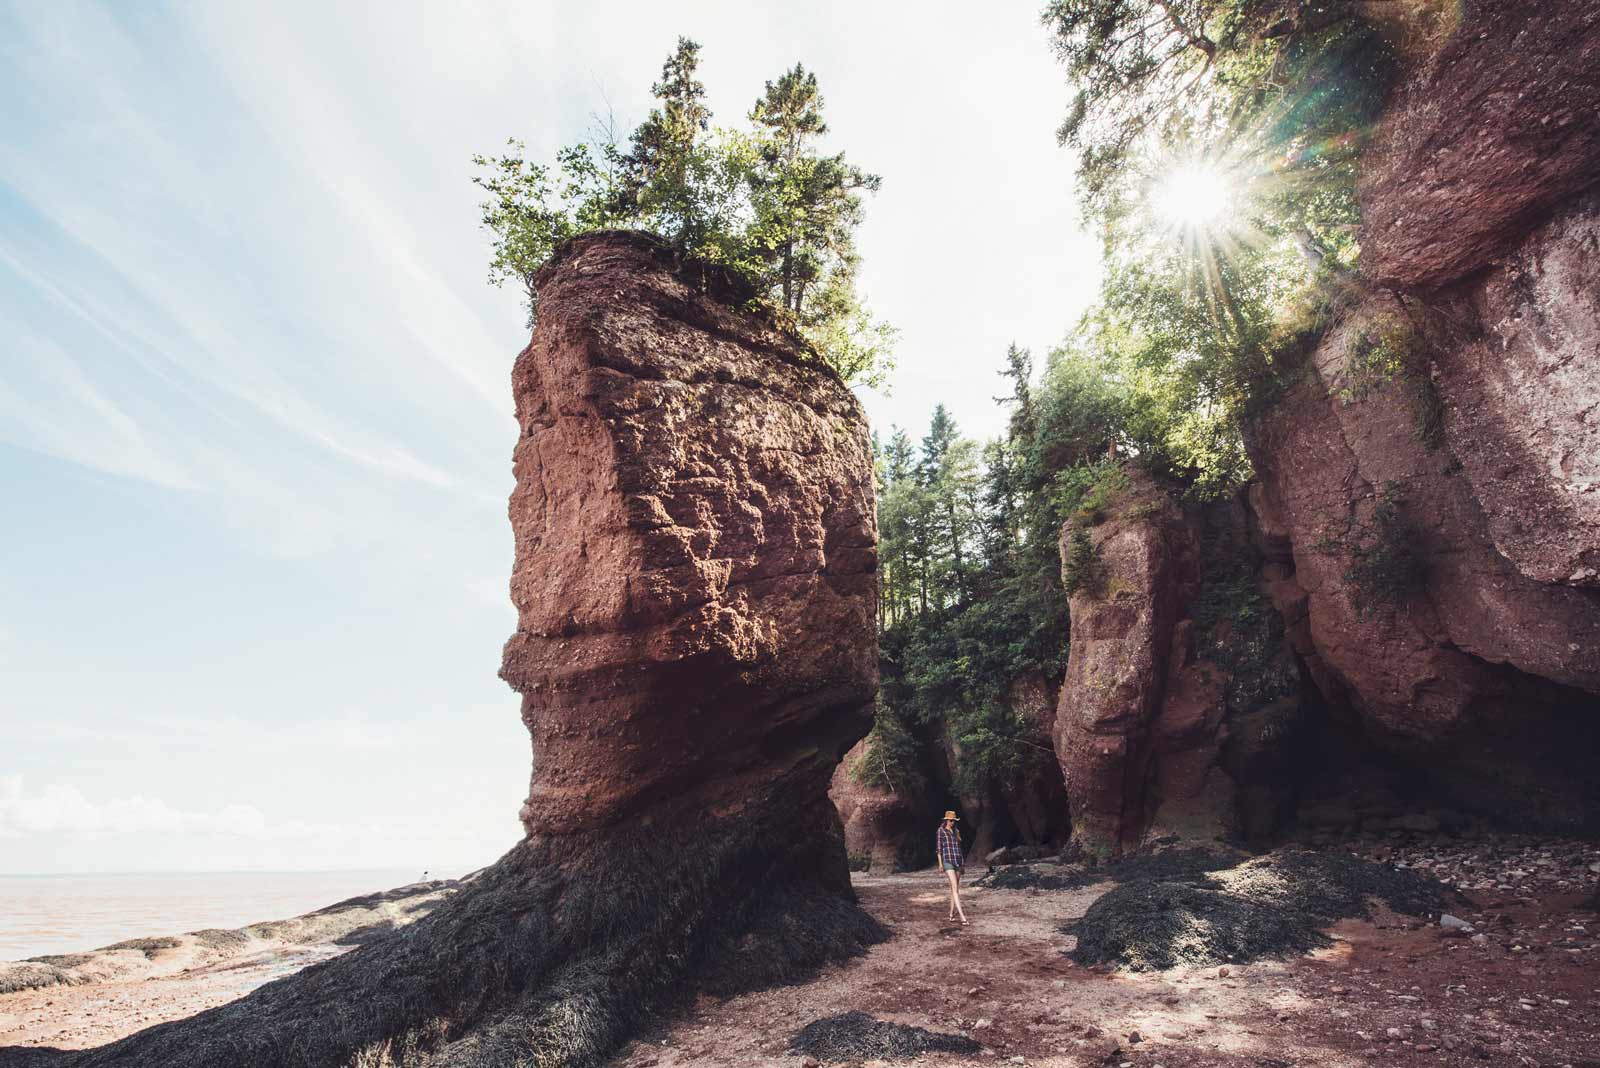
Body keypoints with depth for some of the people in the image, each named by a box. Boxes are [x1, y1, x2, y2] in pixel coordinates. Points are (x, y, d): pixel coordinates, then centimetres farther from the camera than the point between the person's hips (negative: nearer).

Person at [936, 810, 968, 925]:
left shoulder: (956, 831, 16)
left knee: (955, 887, 9)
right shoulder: (941, 831, 0)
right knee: (955, 887, -14)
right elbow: (939, 849, -1)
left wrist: (963, 862, 15)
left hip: (958, 860, 6)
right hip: (948, 861, -6)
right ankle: (962, 916, -21)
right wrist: (940, 864, -5)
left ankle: (952, 913, 21)